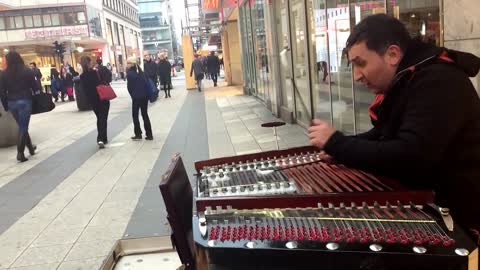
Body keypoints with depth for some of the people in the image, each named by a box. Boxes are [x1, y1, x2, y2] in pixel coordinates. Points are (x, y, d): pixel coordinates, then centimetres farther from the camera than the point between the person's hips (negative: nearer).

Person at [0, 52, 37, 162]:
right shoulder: (27, 71, -5)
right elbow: (35, 86, -5)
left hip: (12, 102, 4)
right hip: (25, 101, -3)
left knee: (22, 126, 19)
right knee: (23, 127, -1)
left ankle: (30, 147, 30)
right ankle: (20, 153, -6)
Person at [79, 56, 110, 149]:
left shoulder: (82, 77, -2)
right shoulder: (96, 73, -15)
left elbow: (85, 90, 4)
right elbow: (104, 84, -15)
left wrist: (90, 100, 13)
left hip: (93, 100, 4)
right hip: (103, 99, -4)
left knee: (99, 118, 20)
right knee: (103, 118, 1)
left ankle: (102, 138, 22)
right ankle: (101, 139, -13)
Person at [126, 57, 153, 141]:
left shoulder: (129, 74, -10)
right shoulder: (141, 72, 8)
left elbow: (129, 87, -9)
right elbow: (147, 83, 8)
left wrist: (133, 95, 5)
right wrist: (147, 94, 11)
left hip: (136, 97, -6)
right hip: (145, 96, 6)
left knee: (135, 115, 9)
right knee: (145, 115, 11)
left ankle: (138, 134, 9)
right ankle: (149, 135, 10)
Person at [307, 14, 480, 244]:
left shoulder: (439, 82, -22)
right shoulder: (403, 82, 6)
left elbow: (410, 158, -31)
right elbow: (384, 135, 15)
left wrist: (336, 143, -20)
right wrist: (342, 148, -5)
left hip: (457, 218, -8)